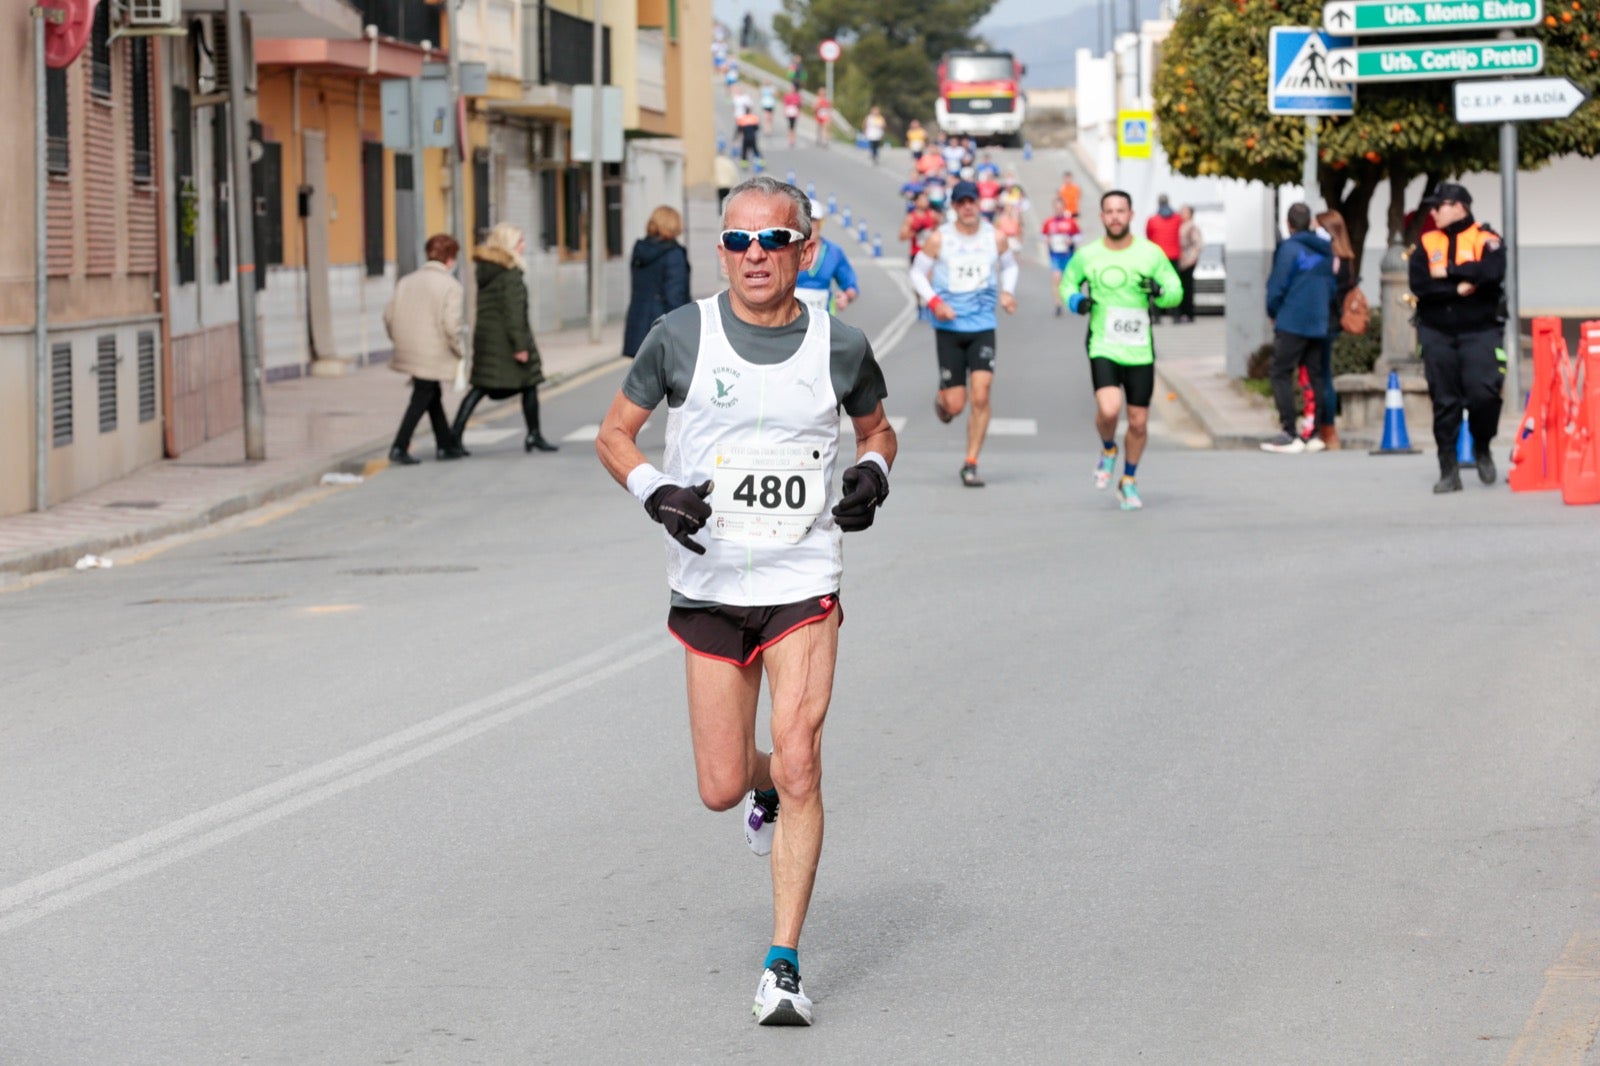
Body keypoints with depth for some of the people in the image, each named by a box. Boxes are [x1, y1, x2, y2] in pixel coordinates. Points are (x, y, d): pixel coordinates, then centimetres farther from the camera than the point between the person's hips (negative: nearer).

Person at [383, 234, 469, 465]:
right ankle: (399, 448, -4)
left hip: (407, 349, 7)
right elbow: (451, 325, -19)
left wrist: (400, 341, 20)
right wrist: (458, 351, -5)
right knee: (421, 400, 3)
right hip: (433, 356, -7)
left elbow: (389, 316, 7)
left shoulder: (406, 281, 7)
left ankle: (446, 444, 31)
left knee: (434, 395, 22)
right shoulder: (450, 286, -11)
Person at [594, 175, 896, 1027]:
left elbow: (876, 425, 18)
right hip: (708, 586, 1)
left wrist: (873, 473, -4)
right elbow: (614, 435, 6)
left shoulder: (839, 347, -1)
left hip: (804, 585, -1)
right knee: (721, 789, 5)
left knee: (798, 768, -15)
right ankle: (764, 781, 45)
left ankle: (784, 965, -7)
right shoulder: (681, 337, -4)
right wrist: (656, 492, -13)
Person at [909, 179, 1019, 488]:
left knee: (981, 396, -14)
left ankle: (971, 465, -2)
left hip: (983, 327, 1)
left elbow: (1009, 266, 20)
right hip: (949, 328, -1)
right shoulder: (939, 239, -4)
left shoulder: (995, 238, 2)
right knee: (955, 405, -2)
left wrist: (1007, 291, 1)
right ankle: (941, 398, 38)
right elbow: (917, 272, 4)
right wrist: (933, 301, -11)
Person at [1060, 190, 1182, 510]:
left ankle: (1129, 482, 29)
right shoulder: (1086, 255, 1)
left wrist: (1159, 292, -17)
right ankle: (1108, 450, 11)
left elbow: (1176, 292, 7)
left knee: (1138, 423, 5)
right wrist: (1075, 300, -4)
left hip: (1140, 351, 1)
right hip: (1103, 348, -1)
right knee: (1108, 409, -23)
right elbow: (1068, 282, 19)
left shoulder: (1151, 254, 0)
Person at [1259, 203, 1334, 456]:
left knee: (1281, 376, -2)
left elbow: (1277, 286, -10)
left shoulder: (1289, 249, -10)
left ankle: (1290, 435, -9)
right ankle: (1314, 434, 14)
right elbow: (1332, 286, 13)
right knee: (1315, 377, 12)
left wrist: (1274, 313, 6)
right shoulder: (1325, 250, 10)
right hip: (1319, 325, 6)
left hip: (1291, 323, -6)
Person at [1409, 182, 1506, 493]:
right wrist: (1460, 287, -14)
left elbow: (1492, 271, -20)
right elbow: (1418, 284, -5)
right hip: (1437, 334, 3)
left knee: (1484, 393, -16)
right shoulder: (1426, 243, 9)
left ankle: (1482, 449, 12)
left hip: (1479, 332, -3)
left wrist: (1448, 271, -13)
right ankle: (1448, 472, 8)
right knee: (1444, 401, 2)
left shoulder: (1486, 239, 1)